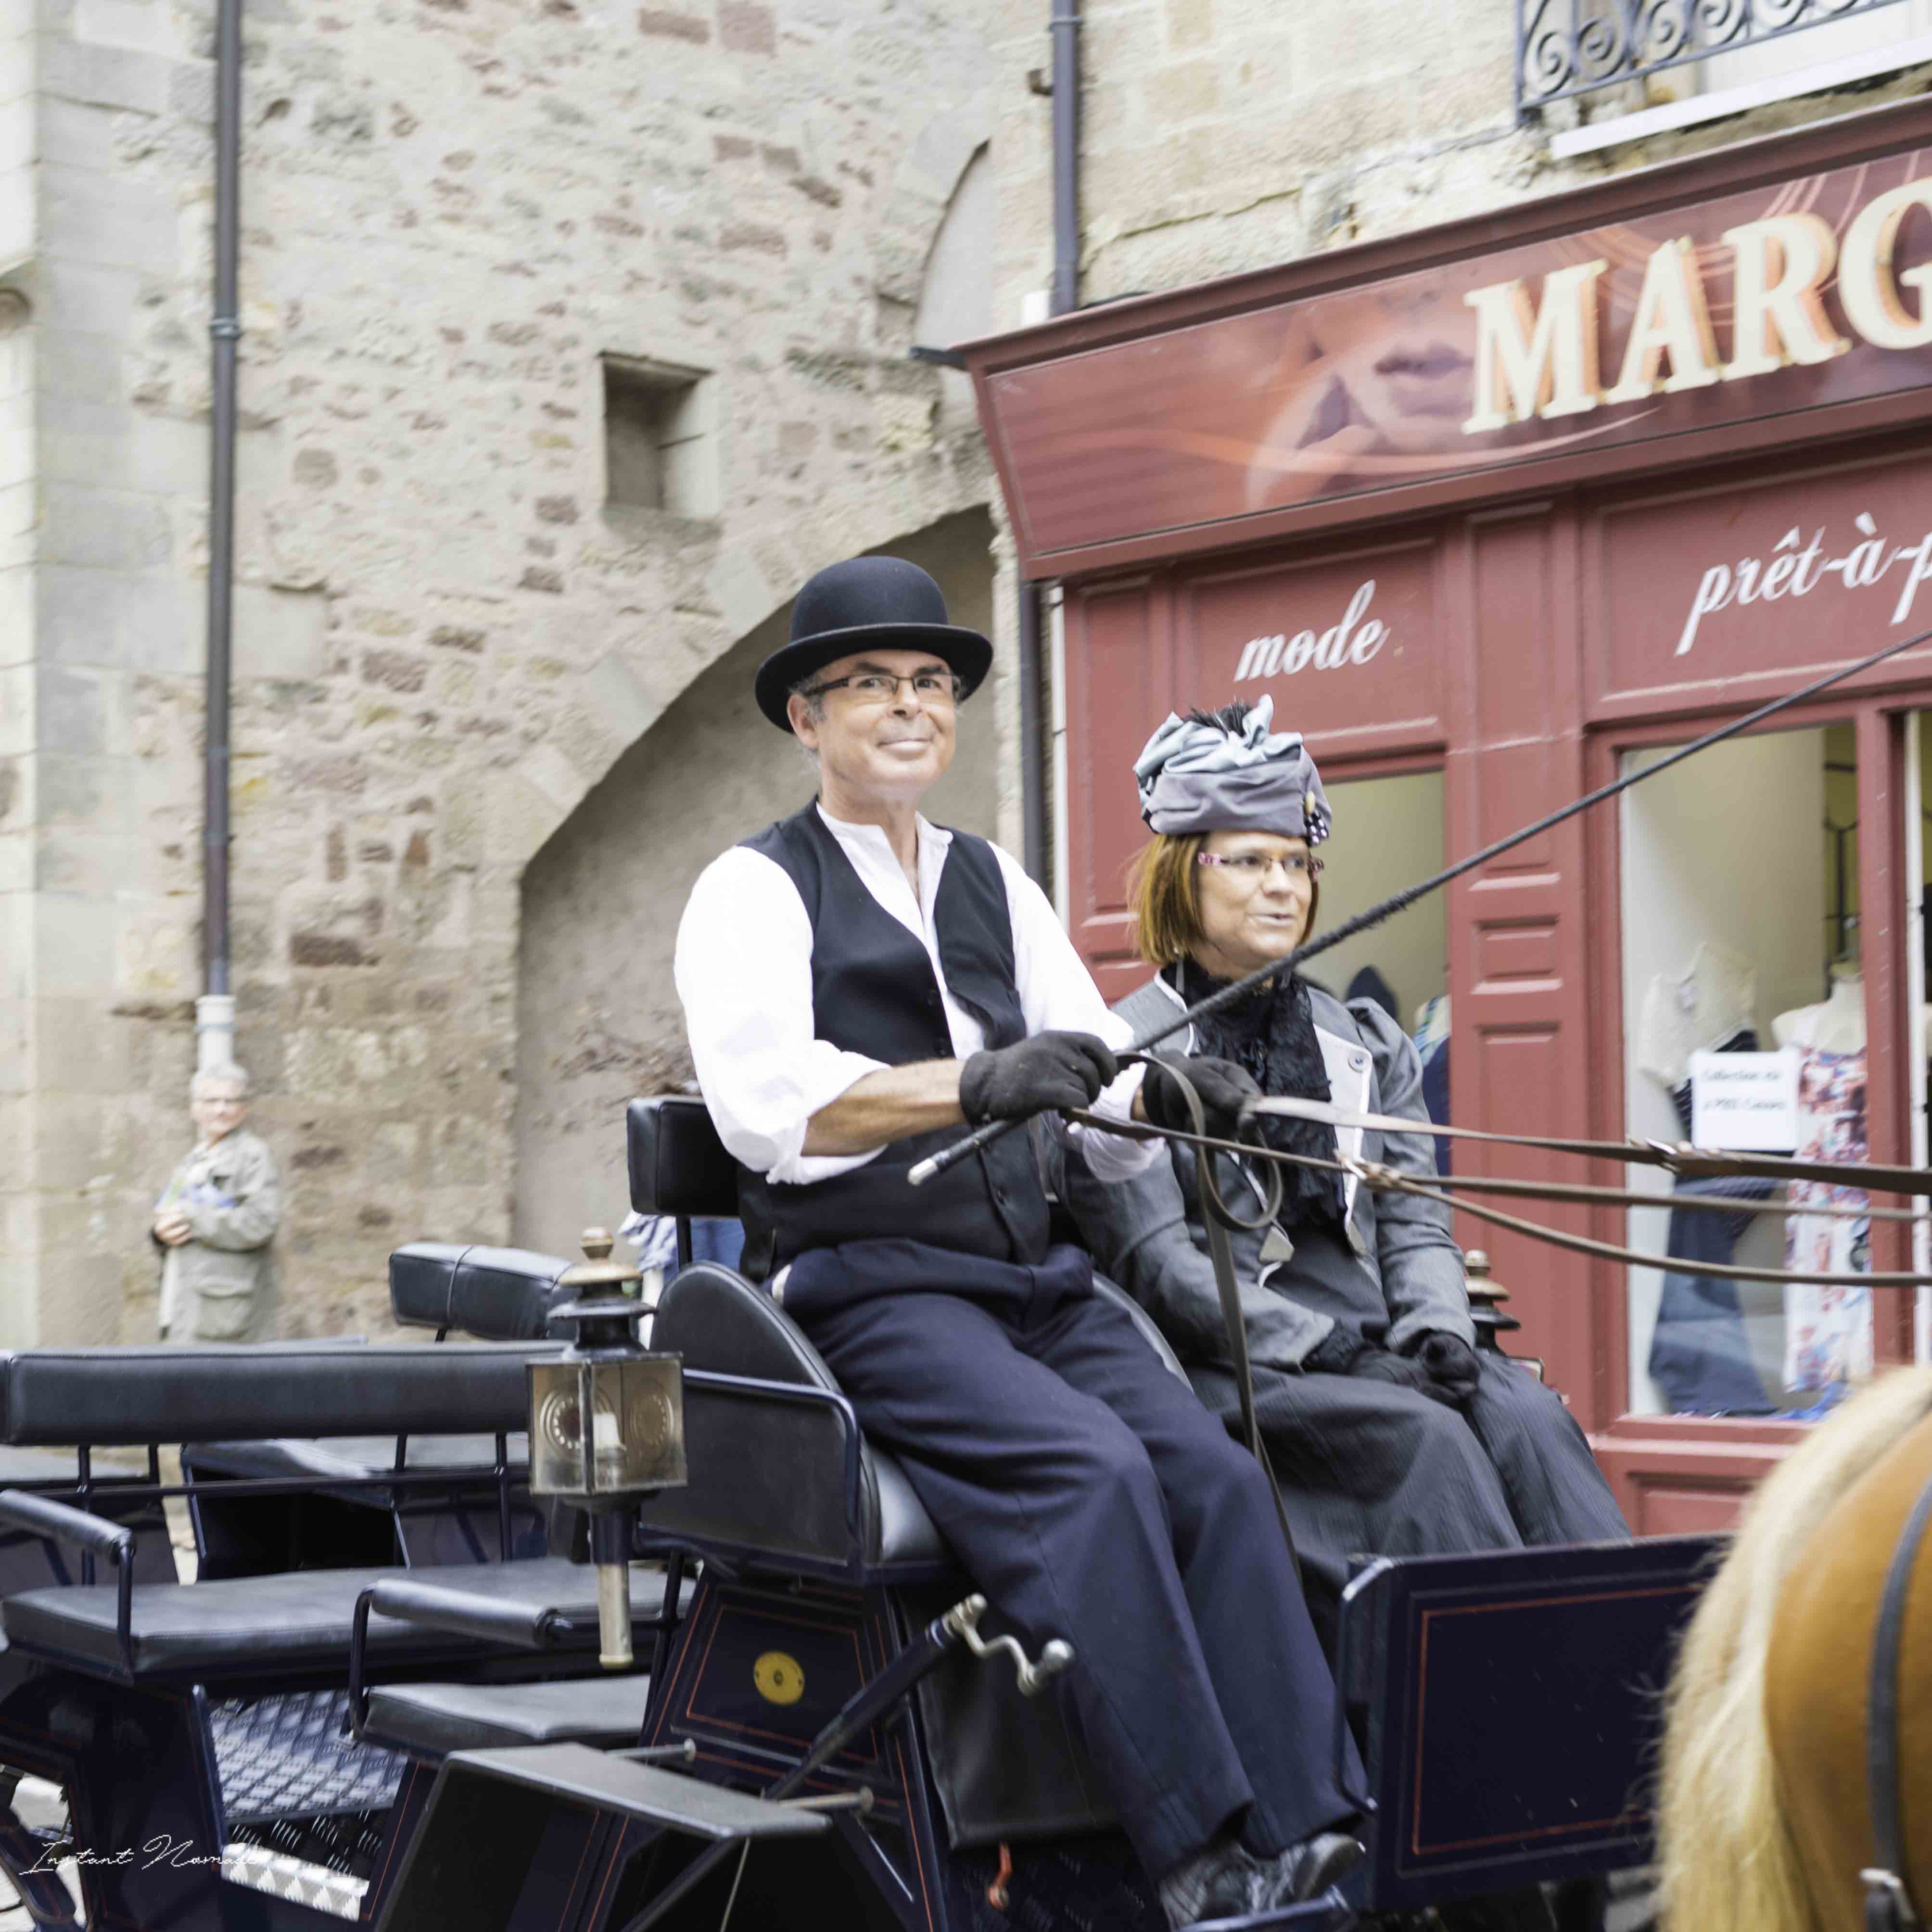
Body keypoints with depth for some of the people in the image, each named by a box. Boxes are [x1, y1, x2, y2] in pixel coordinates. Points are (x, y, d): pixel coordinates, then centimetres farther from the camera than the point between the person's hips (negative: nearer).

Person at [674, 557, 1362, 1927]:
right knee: (1092, 1469, -29)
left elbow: (1101, 1108, 16)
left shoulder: (997, 886, 22)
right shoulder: (755, 890, 3)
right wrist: (972, 1085, -31)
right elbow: (765, 1105, -17)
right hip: (872, 1292, -5)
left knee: (1216, 1470, -19)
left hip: (1037, 1283, 5)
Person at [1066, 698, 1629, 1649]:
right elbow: (1153, 1258, -8)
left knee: (1526, 1416, -24)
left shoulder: (1368, 1043, 21)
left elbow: (1415, 1221, 15)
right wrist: (1331, 1350, -16)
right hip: (1223, 1370, -4)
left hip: (1371, 1346, 5)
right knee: (1424, 1437, -30)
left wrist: (1437, 1333, -7)